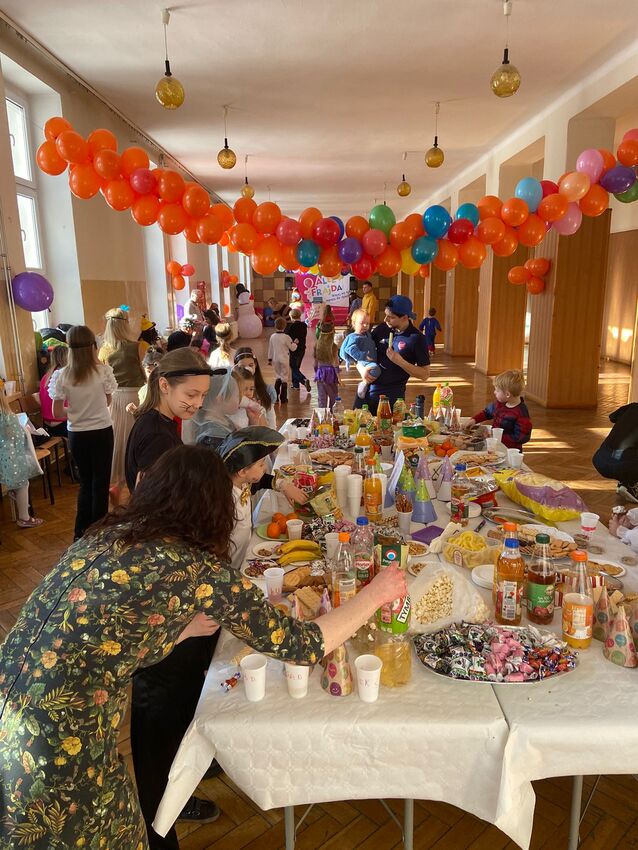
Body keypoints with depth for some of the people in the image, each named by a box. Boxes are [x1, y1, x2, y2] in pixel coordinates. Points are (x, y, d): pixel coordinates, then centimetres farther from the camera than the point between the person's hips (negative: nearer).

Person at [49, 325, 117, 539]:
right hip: (102, 433, -2)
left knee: (85, 482, 20)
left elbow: (57, 413, -5)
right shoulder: (103, 370, -13)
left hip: (76, 435, 2)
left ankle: (82, 532, 26)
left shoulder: (61, 375, -9)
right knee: (100, 483, 11)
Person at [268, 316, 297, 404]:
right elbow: (292, 348, -8)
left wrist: (270, 359, 18)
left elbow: (270, 349, 7)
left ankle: (275, 396, 17)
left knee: (278, 377, 19)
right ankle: (283, 398, 8)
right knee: (284, 378, 5)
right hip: (284, 360, -4)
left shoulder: (272, 337, -2)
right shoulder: (286, 337, -16)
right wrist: (295, 342, 13)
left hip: (275, 359, 4)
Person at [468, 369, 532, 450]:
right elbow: (487, 412, 25)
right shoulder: (500, 403, 6)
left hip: (510, 450, -7)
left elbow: (522, 437, -15)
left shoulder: (521, 413, -17)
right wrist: (474, 419, 9)